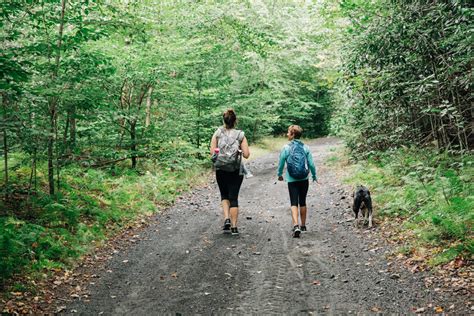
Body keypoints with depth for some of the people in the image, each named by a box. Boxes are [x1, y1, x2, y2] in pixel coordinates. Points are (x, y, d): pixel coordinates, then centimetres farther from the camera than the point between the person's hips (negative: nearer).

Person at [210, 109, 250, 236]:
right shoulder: (240, 135, -5)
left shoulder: (218, 133, -3)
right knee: (233, 197, 7)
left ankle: (227, 219, -1)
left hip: (221, 169, 1)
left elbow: (212, 151, -4)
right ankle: (234, 227, 7)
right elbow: (246, 154, -7)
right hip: (236, 170, -1)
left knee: (224, 195, 19)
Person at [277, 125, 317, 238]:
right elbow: (311, 164, 1)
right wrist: (314, 176, 17)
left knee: (294, 203, -1)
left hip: (292, 180, -3)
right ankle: (303, 225, 27)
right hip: (304, 179, 3)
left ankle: (296, 226, -19)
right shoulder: (305, 147, -1)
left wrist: (280, 174, 16)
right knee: (303, 202, 16)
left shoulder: (286, 148, -8)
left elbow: (281, 163, -2)